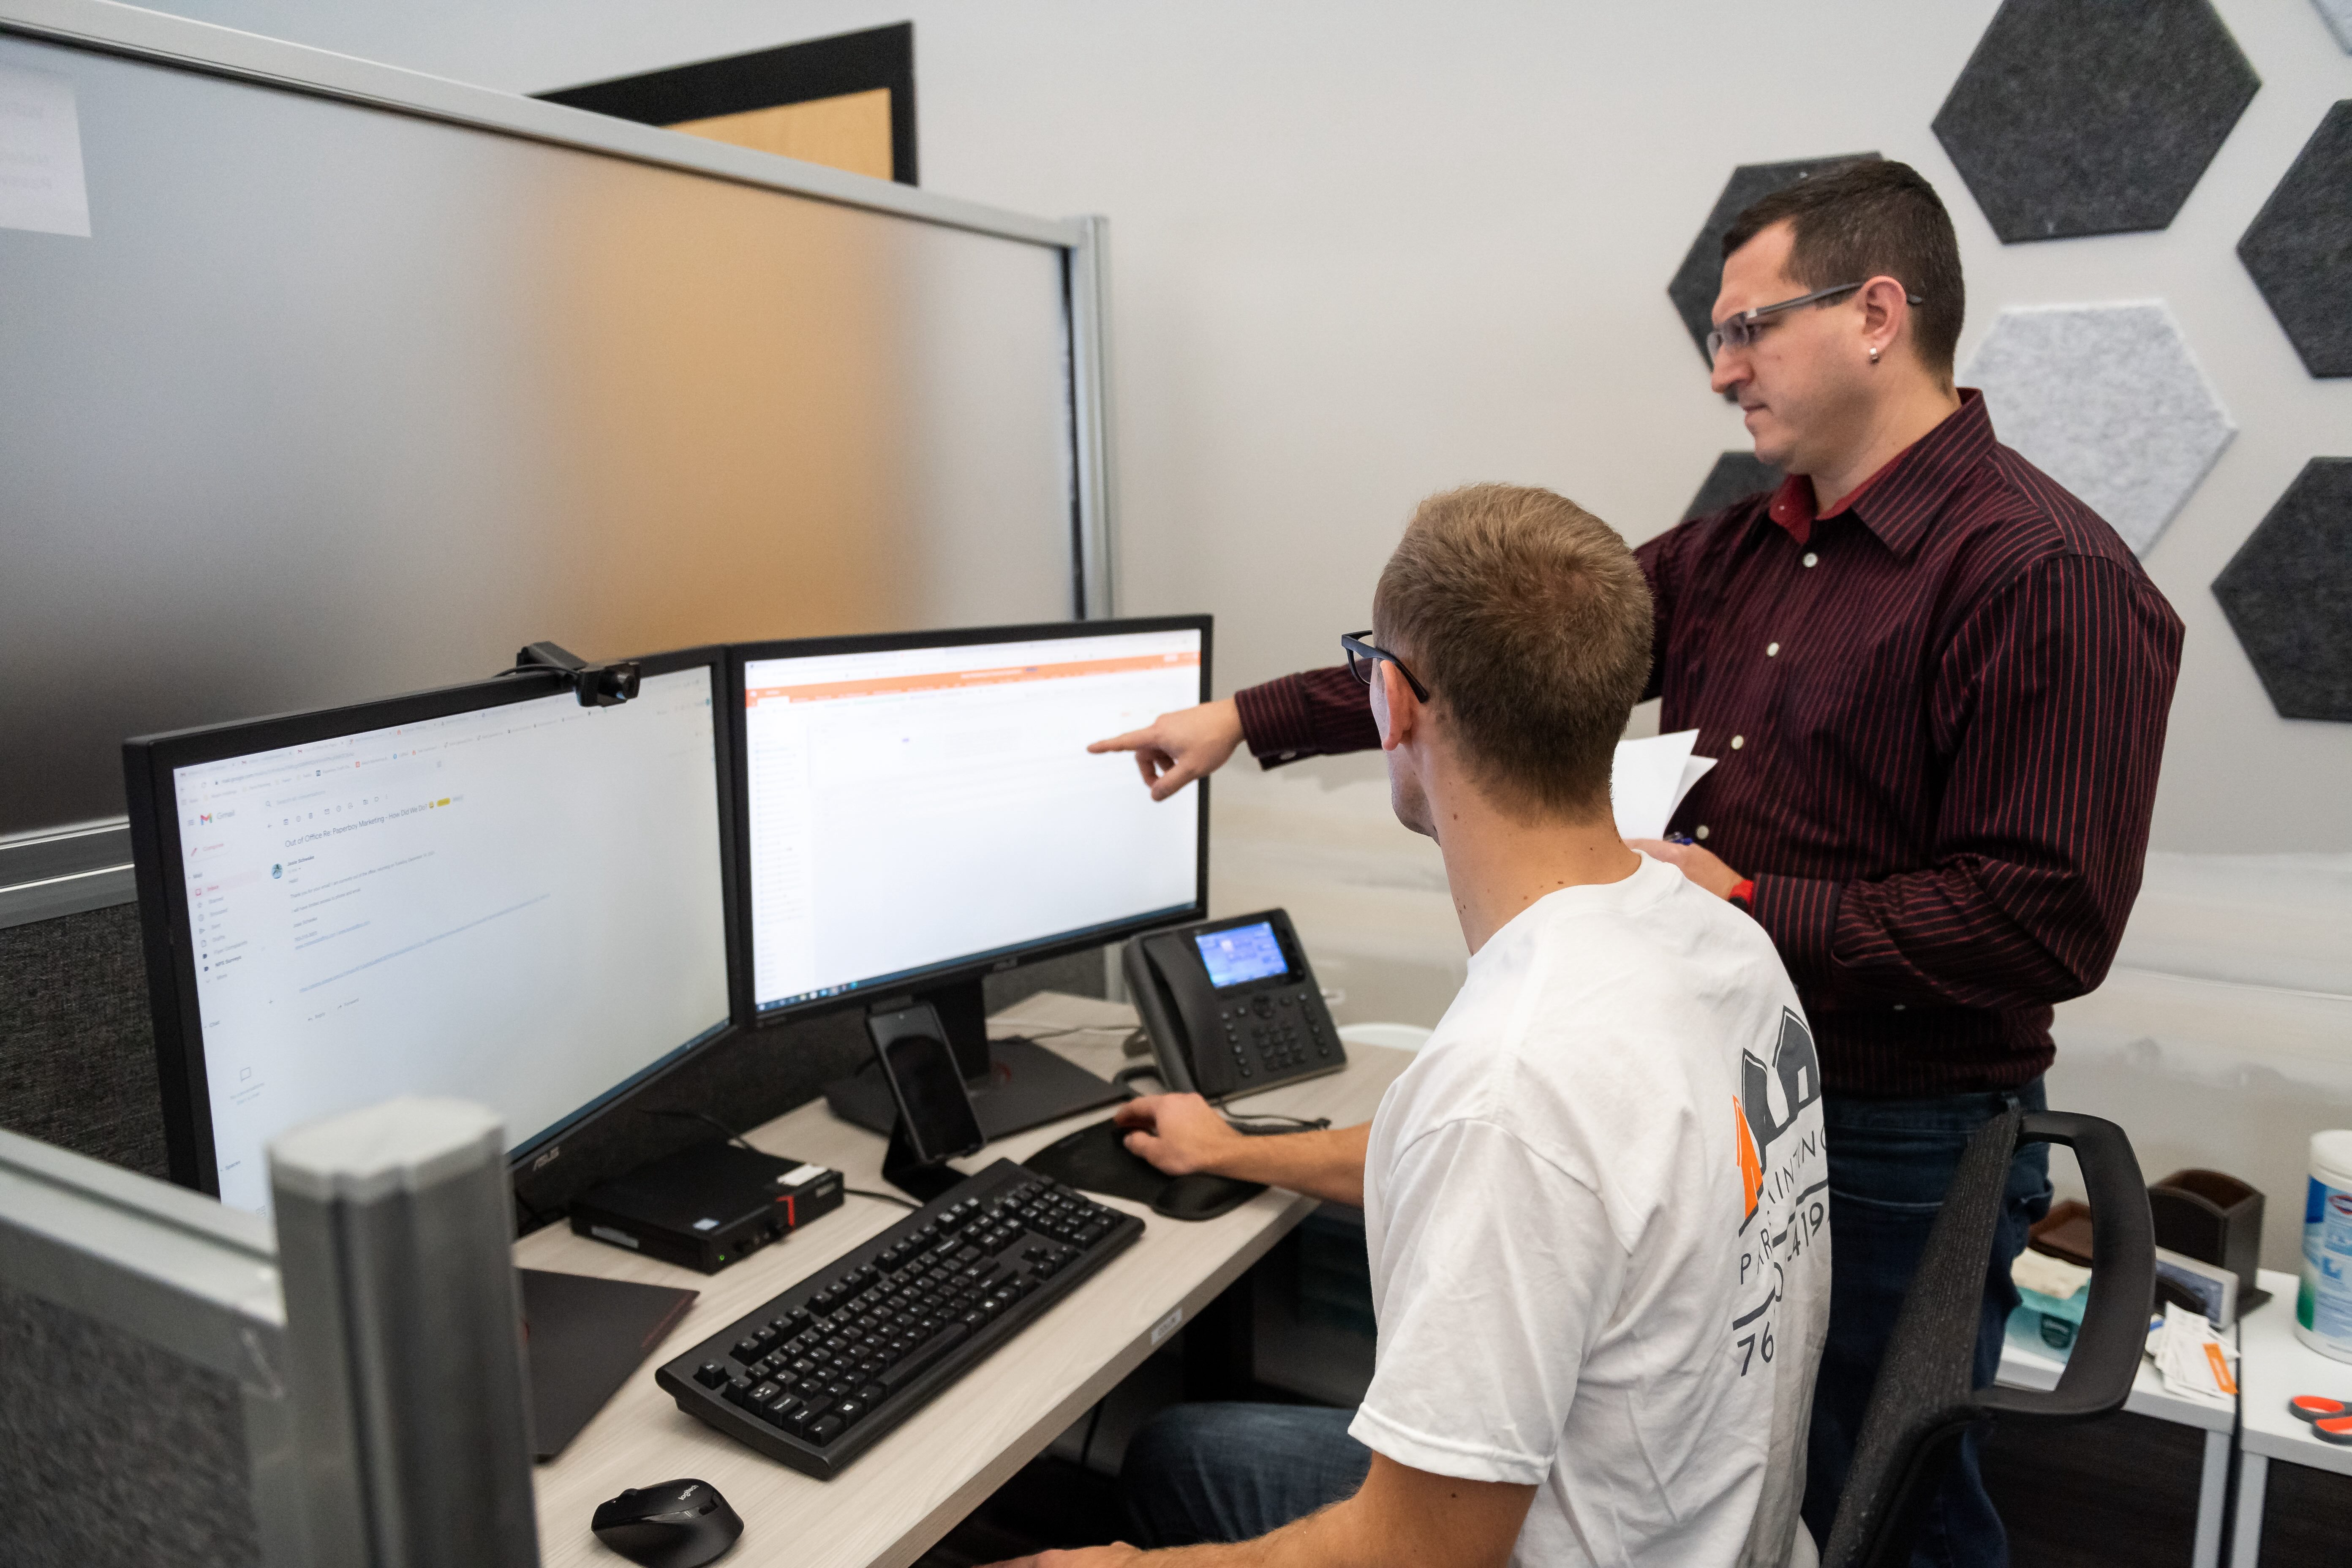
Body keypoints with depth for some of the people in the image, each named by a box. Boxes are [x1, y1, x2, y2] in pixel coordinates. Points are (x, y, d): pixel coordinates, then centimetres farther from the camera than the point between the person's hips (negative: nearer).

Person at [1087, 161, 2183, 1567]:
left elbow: (2044, 924, -21)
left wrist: (1748, 908, -21)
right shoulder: (1738, 551, 7)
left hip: (1894, 1148, -7)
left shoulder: (2049, 577, -18)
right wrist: (1250, 720, 4)